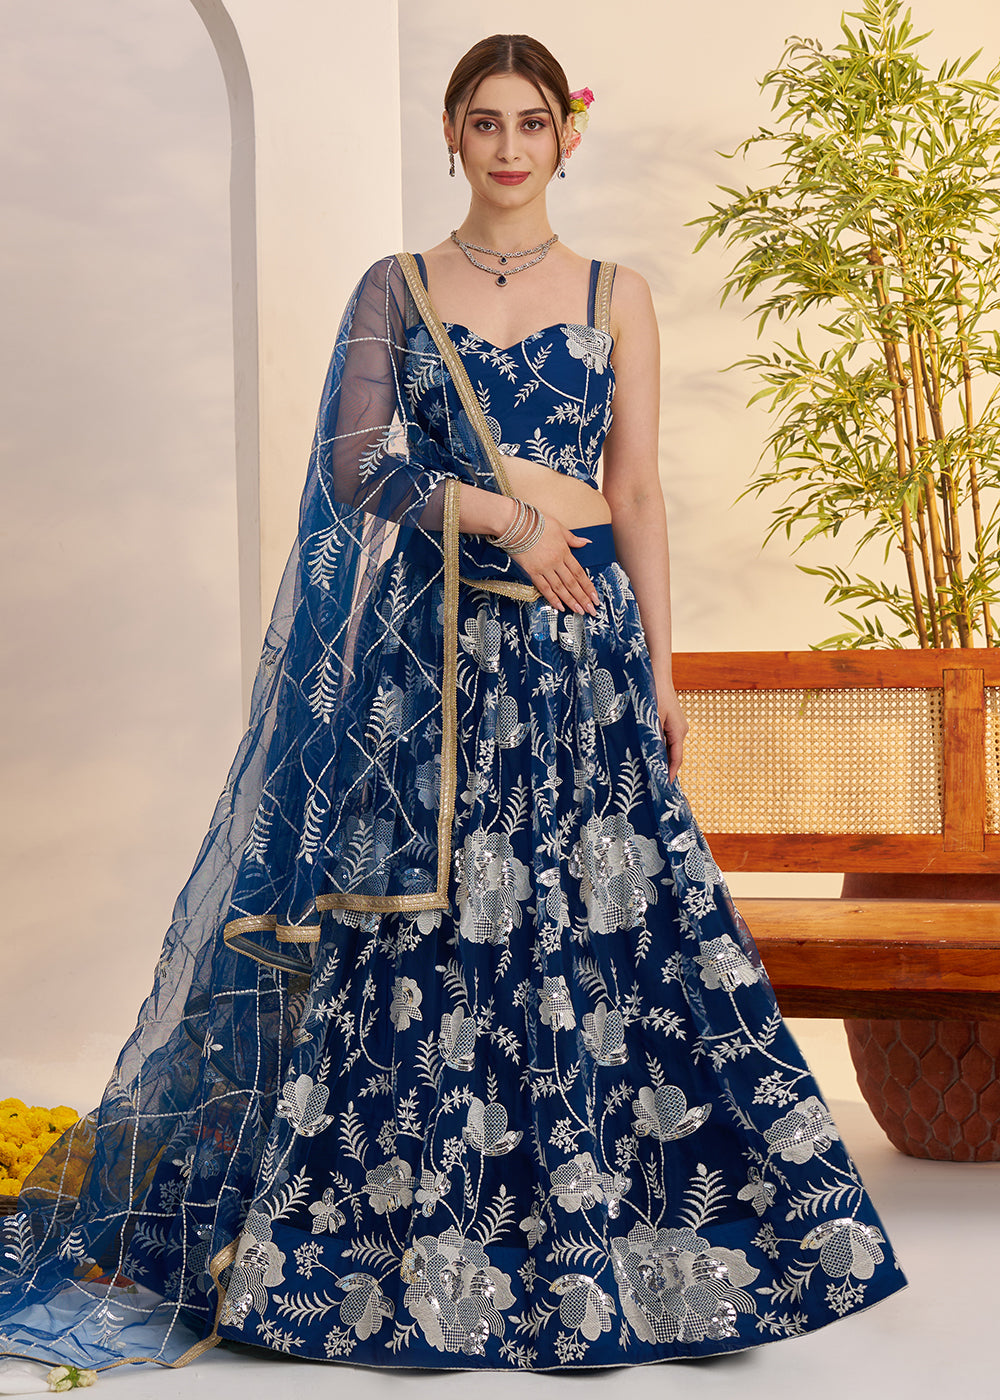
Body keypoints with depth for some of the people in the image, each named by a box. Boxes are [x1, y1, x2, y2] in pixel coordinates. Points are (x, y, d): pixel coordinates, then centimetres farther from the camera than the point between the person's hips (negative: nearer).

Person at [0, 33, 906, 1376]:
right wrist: (510, 505, -14)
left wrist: (659, 669, 1)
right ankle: (420, 1241, 9)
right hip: (435, 649, 0)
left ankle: (595, 1242, 9)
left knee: (593, 922, -3)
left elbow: (635, 495, 6)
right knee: (426, 929, -3)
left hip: (580, 649, 1)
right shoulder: (396, 288, 9)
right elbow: (358, 464, -2)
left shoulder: (616, 295, 10)